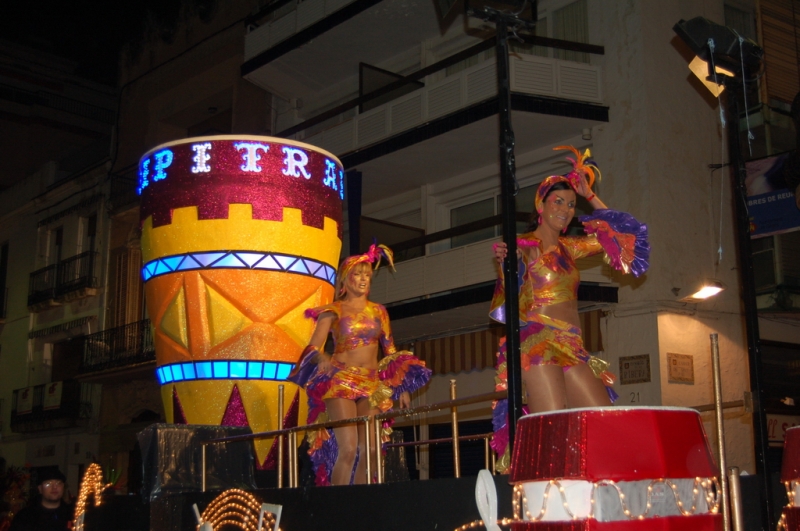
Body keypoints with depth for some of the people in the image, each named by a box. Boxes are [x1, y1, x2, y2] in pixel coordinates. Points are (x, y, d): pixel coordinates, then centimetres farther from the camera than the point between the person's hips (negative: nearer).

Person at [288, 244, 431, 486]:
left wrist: (402, 387, 9)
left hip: (373, 385, 4)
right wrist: (324, 360, -30)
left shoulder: (378, 311, 14)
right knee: (348, 448, -17)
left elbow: (391, 351, 17)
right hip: (341, 383, -4)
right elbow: (314, 348, -7)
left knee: (369, 450, -4)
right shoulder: (333, 311, 3)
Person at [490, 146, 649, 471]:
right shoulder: (524, 246, 3)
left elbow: (618, 235, 25)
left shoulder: (569, 247, 21)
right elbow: (508, 303, -5)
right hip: (537, 344, -7)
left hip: (572, 349, 7)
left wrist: (590, 195, 20)